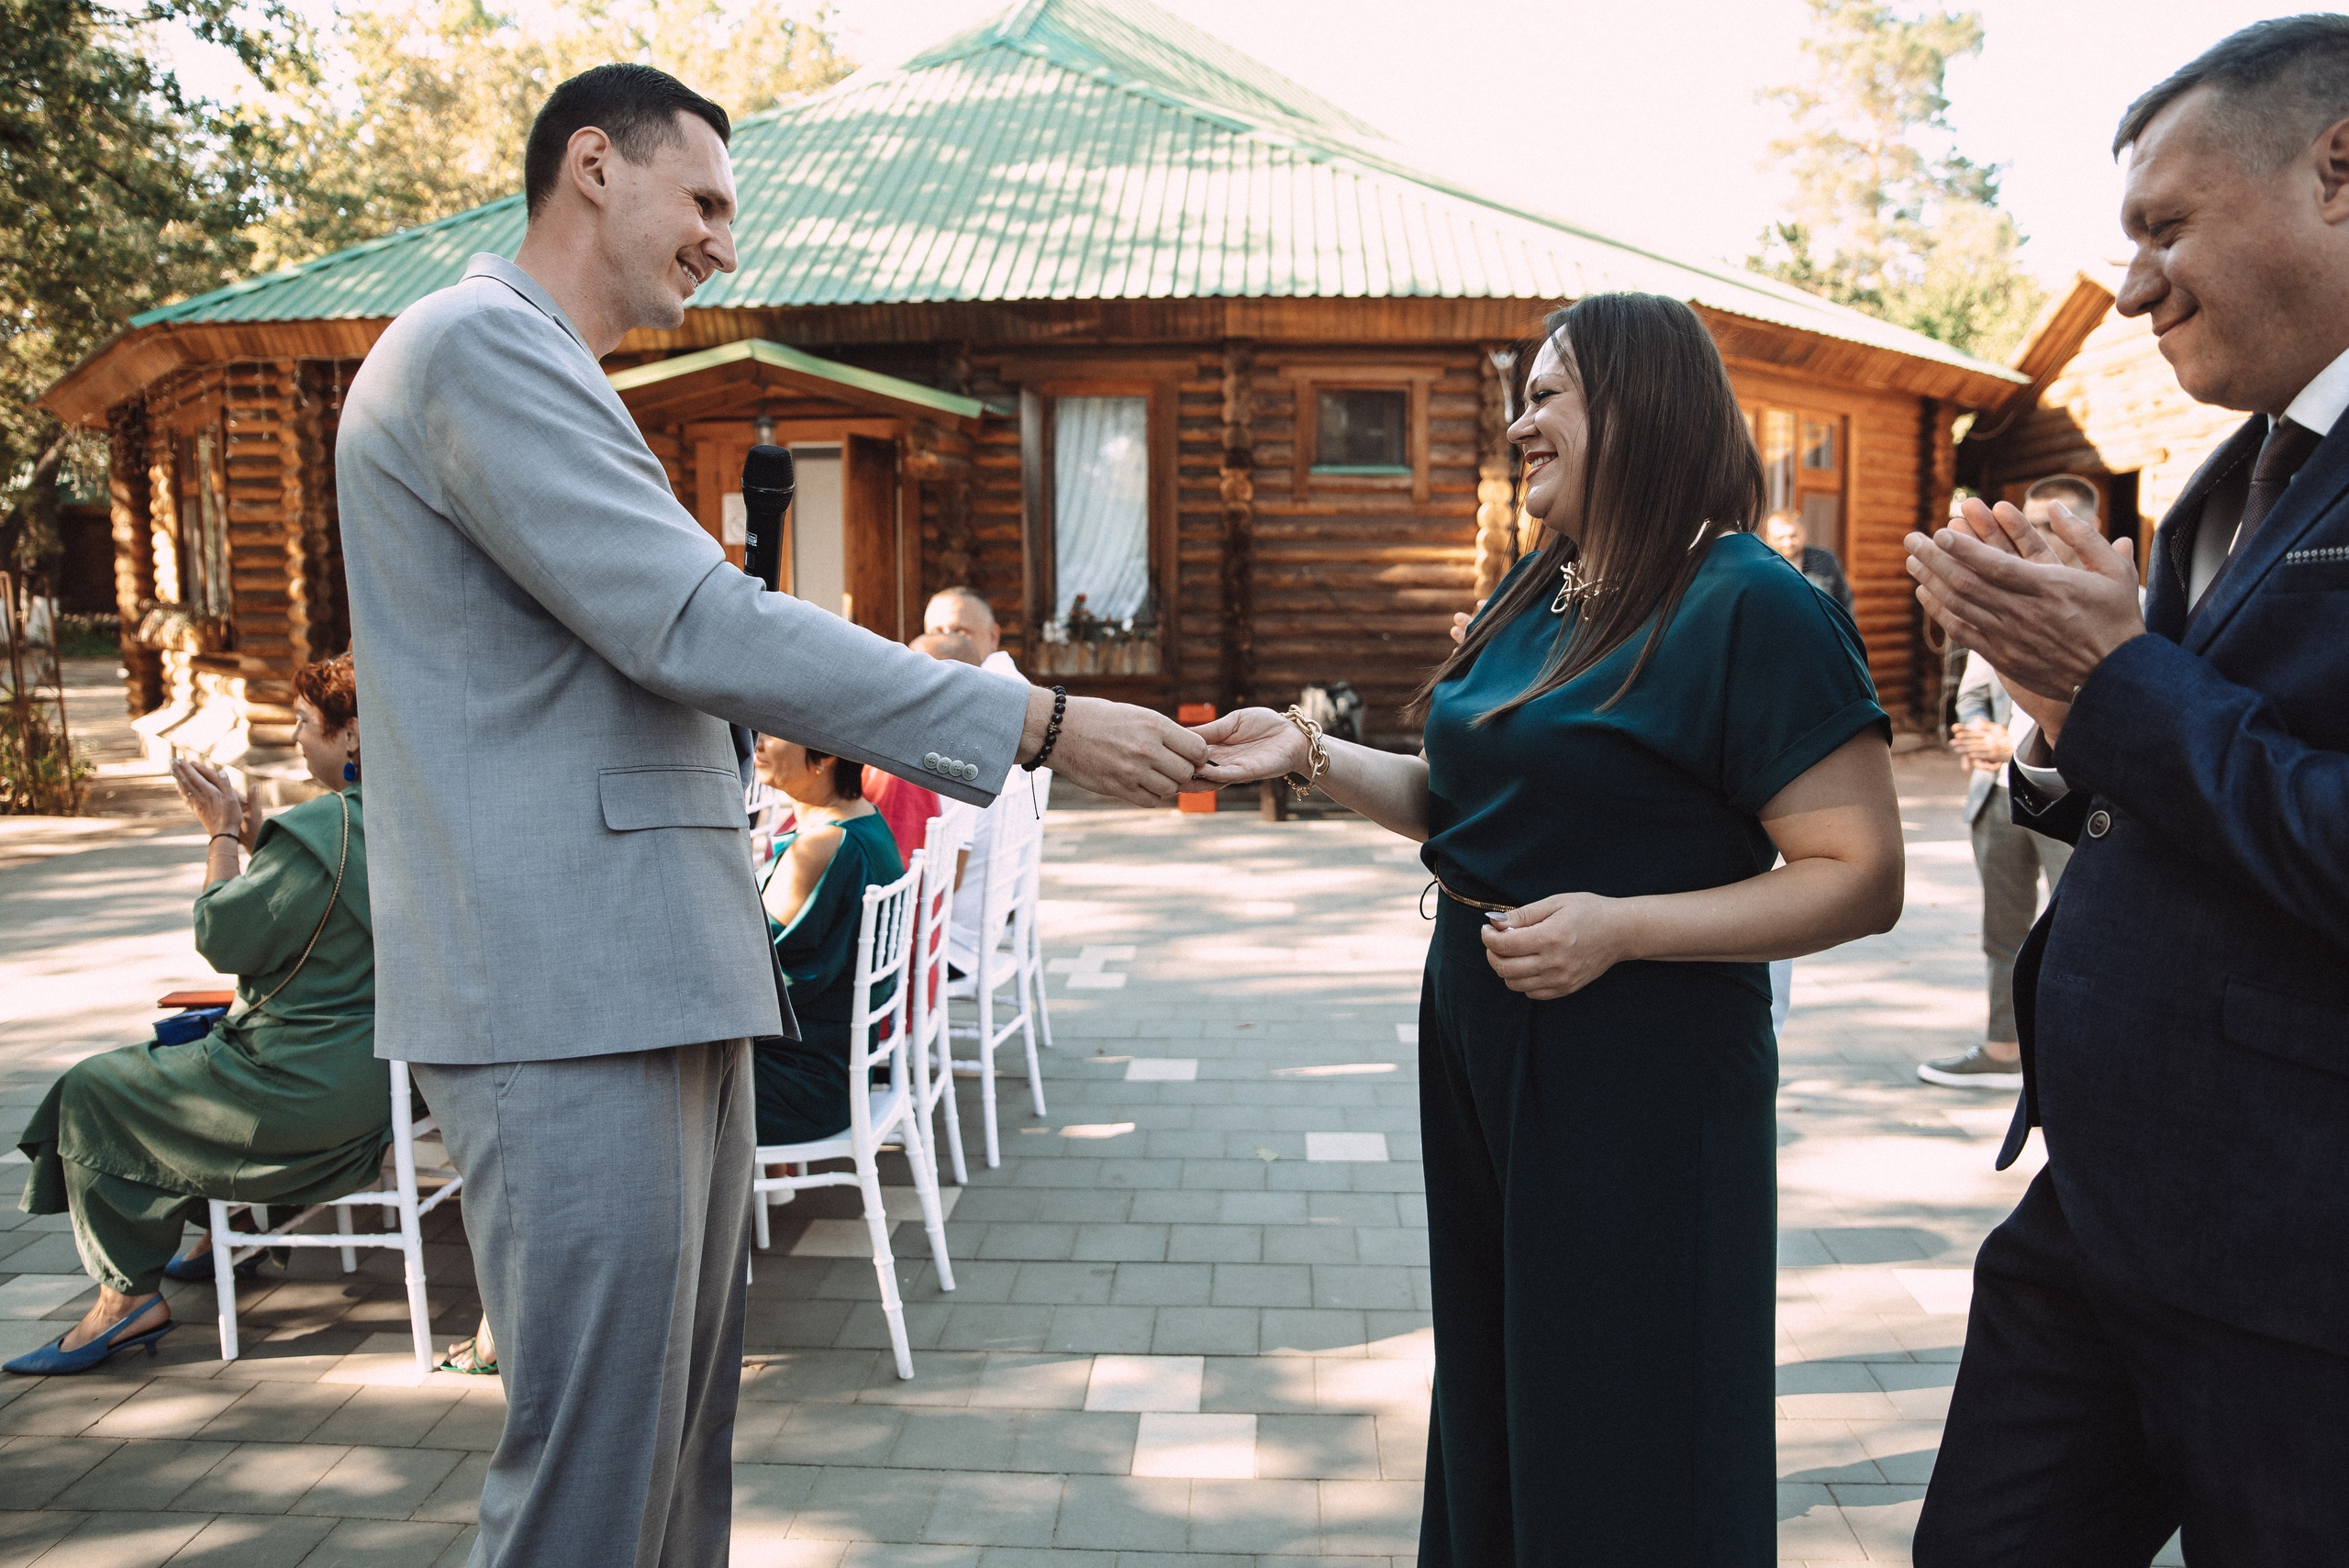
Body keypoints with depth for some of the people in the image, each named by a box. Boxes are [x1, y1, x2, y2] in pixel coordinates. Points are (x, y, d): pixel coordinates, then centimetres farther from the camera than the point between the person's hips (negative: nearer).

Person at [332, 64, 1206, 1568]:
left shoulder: (537, 370, 23)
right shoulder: (479, 344, -11)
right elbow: (697, 628, -21)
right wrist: (1041, 722, -19)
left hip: (650, 978, 11)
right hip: (569, 997, -10)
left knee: (684, 1418, 16)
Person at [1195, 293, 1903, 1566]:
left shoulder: (1749, 607, -15)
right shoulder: (1533, 594, 9)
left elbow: (1860, 880, -18)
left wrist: (1622, 926, -27)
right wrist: (1310, 757, 1)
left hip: (1640, 1071, -7)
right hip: (1476, 1035, 8)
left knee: (1624, 1451, 8)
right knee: (1491, 1390, 22)